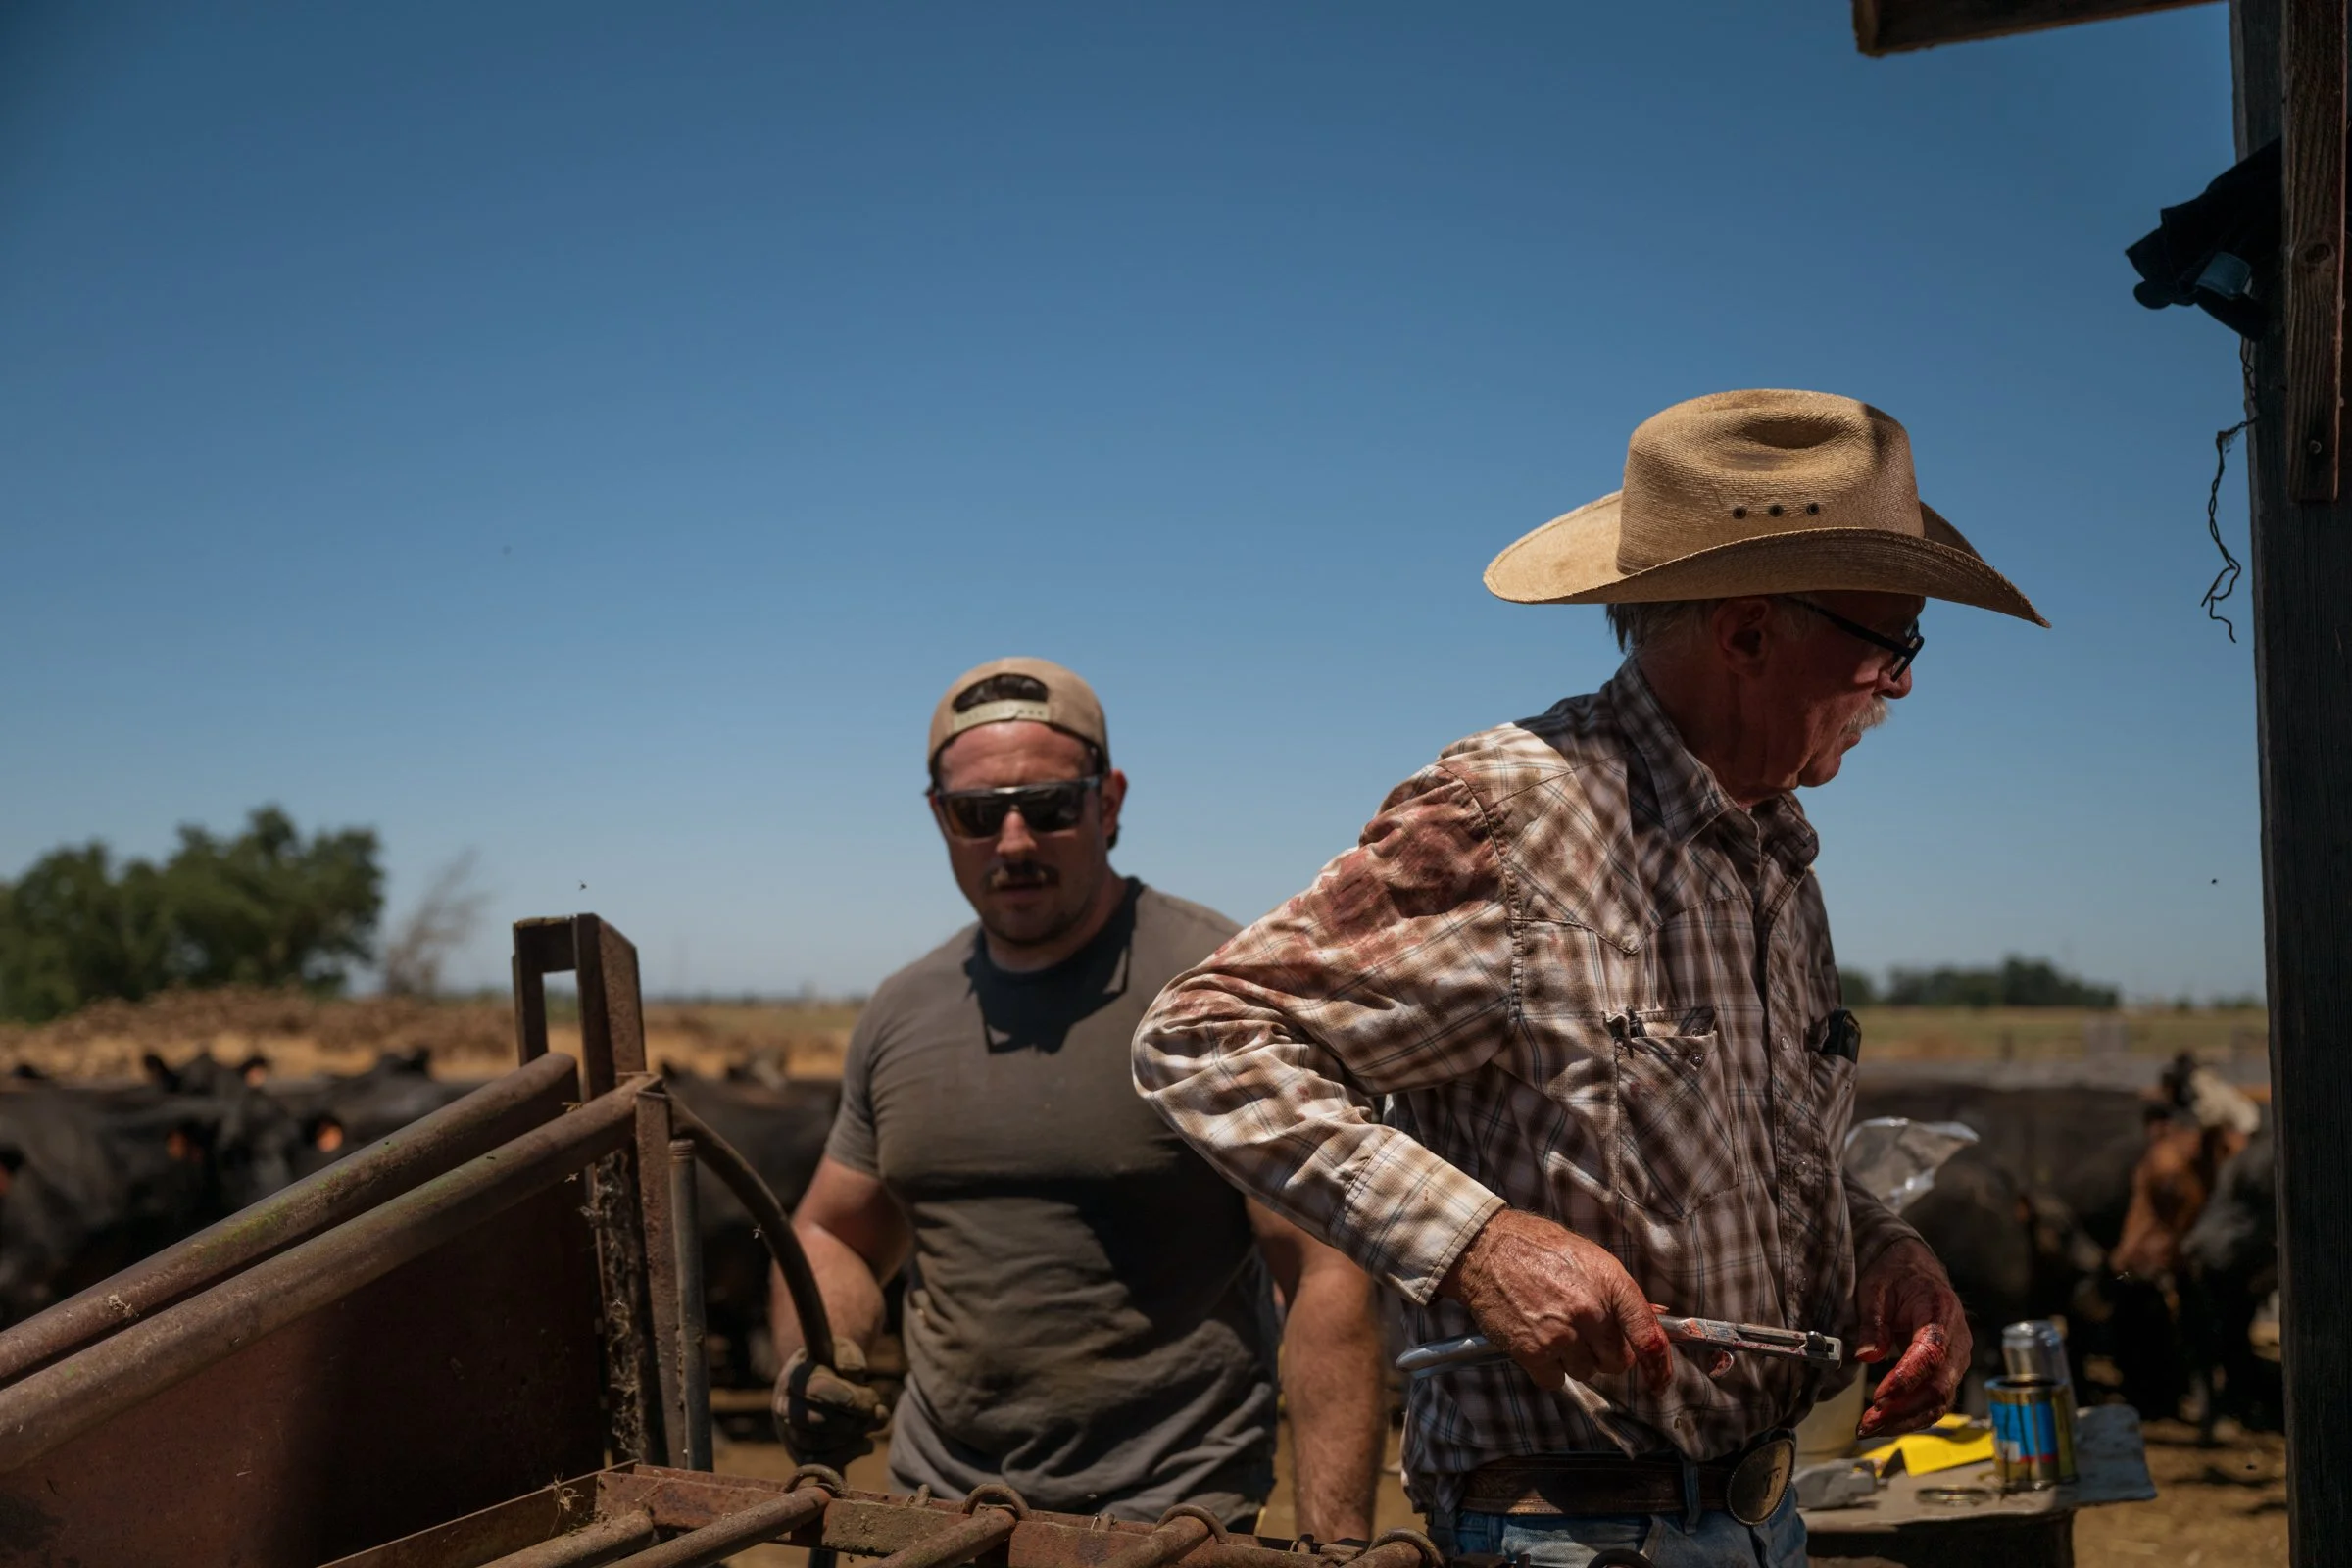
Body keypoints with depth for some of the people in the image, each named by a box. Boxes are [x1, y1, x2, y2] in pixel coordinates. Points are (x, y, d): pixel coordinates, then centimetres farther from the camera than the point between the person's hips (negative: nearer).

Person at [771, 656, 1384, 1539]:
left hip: (1167, 1518, -5)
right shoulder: (901, 1016, 7)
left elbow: (1325, 1276, -14)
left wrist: (1336, 1536, -21)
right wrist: (814, 1359, -3)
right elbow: (835, 1235, 19)